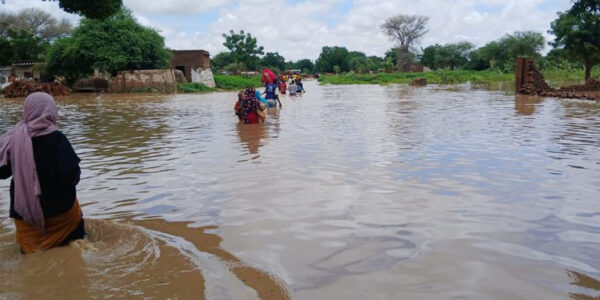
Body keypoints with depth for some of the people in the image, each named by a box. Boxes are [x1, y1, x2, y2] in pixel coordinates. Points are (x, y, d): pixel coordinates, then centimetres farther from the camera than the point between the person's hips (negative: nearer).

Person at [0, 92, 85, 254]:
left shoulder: (14, 137, -6)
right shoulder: (56, 138, -18)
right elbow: (72, 174, -20)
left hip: (24, 209, 3)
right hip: (58, 206, -2)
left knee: (32, 254, 15)